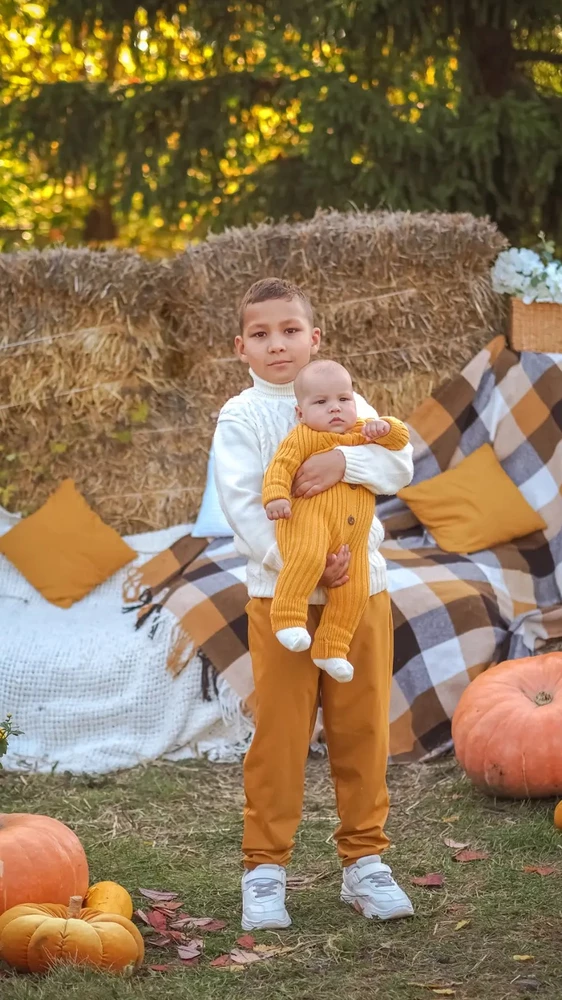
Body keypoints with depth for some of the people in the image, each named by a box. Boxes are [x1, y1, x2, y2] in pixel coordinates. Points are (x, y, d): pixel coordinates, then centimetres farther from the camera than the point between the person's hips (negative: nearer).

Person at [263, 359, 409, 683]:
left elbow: (401, 437, 19)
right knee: (308, 557, -37)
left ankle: (331, 650, 16)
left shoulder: (364, 432, 21)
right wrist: (276, 497, -23)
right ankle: (288, 616, -27)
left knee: (353, 593, 3)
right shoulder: (304, 437, 4)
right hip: (310, 518, -7)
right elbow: (281, 467, -5)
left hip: (352, 538, 7)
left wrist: (386, 428, -3)